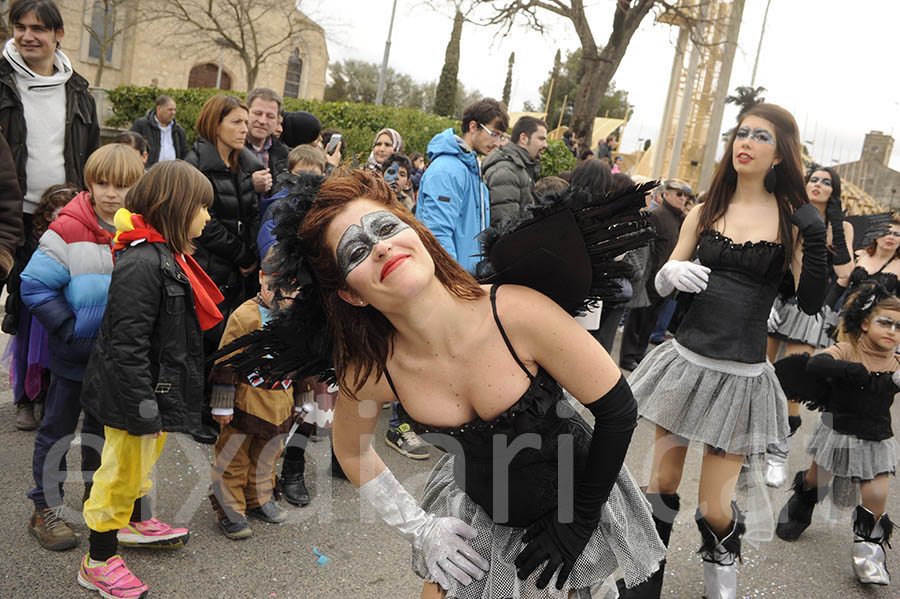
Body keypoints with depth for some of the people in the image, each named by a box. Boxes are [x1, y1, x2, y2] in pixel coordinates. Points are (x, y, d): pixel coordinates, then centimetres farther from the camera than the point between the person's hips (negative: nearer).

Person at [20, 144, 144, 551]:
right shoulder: (69, 231, -17)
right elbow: (34, 285, -16)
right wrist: (72, 331, -21)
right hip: (75, 355, -4)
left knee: (106, 424, 21)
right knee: (58, 429, 9)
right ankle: (46, 510, 22)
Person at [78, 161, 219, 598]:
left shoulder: (167, 254, 8)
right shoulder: (141, 262, -27)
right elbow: (128, 343, -28)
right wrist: (144, 409, -26)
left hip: (157, 387, 10)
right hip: (132, 395, -10)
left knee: (143, 461, 28)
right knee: (122, 471, 5)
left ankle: (137, 523, 50)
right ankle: (98, 563, 22)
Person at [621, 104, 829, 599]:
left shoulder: (792, 218, -1)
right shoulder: (706, 212, 7)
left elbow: (811, 304, -8)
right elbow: (661, 285, 8)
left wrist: (815, 245, -22)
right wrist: (672, 273, -15)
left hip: (741, 373, -2)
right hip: (686, 359, 3)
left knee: (713, 509, 2)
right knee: (661, 487, 8)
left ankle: (722, 557, 36)